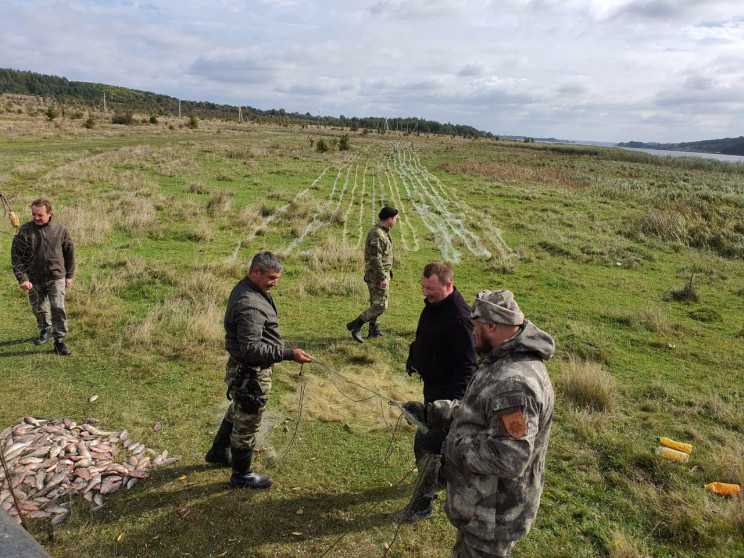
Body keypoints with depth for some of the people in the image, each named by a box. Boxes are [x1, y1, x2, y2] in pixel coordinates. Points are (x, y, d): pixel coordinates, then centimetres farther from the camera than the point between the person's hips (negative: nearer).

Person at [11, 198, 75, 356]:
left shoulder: (60, 229, -4)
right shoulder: (25, 231, -7)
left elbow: (69, 253, 7)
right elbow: (16, 256, -5)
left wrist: (69, 276, 8)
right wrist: (22, 279, -12)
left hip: (57, 277, -1)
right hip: (34, 279, 1)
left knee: (58, 307, -11)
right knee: (39, 309, 16)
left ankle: (59, 340, -1)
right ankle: (45, 330, 42)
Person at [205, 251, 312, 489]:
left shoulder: (245, 290, 5)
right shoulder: (250, 305, -30)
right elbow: (252, 349, -32)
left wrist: (270, 354, 23)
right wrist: (289, 354, -34)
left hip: (240, 369, 11)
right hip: (251, 375, -11)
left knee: (237, 412, 30)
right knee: (247, 425, 8)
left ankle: (219, 452, 51)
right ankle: (242, 476, 27)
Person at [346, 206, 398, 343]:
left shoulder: (383, 232, 11)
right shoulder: (377, 234, -22)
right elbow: (375, 259, -26)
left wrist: (386, 274, 23)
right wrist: (382, 278, -25)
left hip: (382, 273, 11)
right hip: (377, 275, -11)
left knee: (376, 303, 18)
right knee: (380, 305, -8)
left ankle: (374, 331, 28)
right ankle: (355, 325, -3)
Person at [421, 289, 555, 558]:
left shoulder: (514, 383, -34)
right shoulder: (505, 360, 1)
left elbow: (510, 460, -36)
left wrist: (448, 444, -28)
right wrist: (449, 410, 11)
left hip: (494, 513, -10)